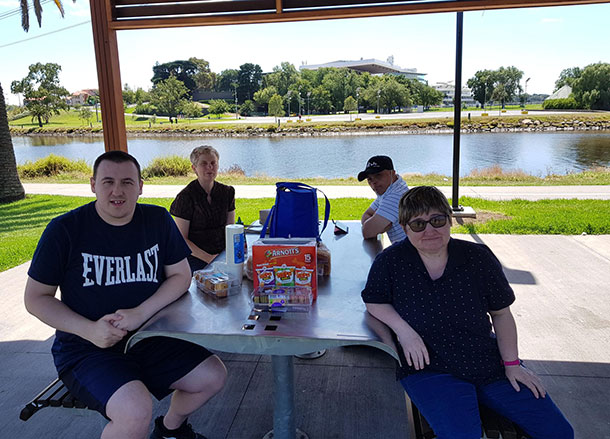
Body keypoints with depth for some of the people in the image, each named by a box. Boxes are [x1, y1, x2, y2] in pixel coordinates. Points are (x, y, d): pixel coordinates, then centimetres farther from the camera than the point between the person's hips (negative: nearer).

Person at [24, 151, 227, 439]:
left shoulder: (158, 220, -1)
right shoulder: (65, 229, -10)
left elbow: (181, 277, 1)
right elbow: (35, 298, -4)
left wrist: (141, 312, -16)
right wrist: (89, 330, -19)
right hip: (85, 350, -4)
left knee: (213, 376, -2)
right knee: (136, 411, -29)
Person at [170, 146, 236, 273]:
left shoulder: (227, 192, 9)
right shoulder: (185, 197, -6)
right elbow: (181, 239, -7)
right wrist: (209, 258, -15)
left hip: (223, 256, 5)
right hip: (196, 260, -5)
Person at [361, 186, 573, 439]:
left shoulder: (479, 258, -4)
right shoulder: (391, 261, -9)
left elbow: (501, 314, 6)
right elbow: (373, 301, 3)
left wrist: (512, 363, 2)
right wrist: (402, 329, -14)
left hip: (490, 361, 4)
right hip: (430, 369, -3)